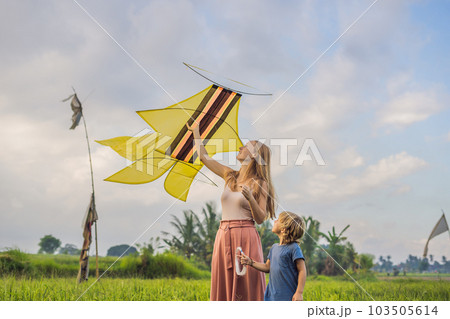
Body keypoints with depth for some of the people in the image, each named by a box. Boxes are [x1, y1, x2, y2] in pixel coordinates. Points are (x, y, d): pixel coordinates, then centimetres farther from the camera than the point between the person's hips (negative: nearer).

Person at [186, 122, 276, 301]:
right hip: (224, 237, 5)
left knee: (246, 287, -4)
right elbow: (203, 157, 19)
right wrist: (195, 131, 24)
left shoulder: (260, 184, -2)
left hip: (245, 238, -5)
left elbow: (260, 219, -7)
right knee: (224, 287, 4)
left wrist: (250, 198, -23)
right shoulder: (230, 176, 13)